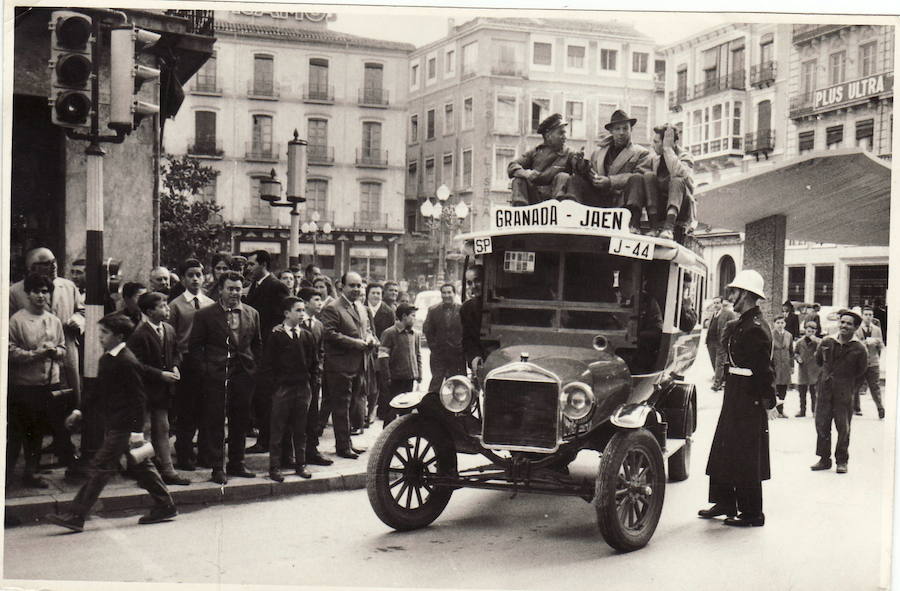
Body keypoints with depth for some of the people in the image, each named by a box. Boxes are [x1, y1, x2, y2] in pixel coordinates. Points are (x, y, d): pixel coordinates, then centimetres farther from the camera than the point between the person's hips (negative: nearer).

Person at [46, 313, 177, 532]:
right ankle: (165, 507, 21)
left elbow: (138, 398, -18)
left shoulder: (127, 362, -17)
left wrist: (137, 431, -20)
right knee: (139, 465, 14)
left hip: (123, 426, -10)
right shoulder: (106, 358, 11)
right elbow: (100, 391, 21)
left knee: (100, 467, -6)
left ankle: (76, 517, -2)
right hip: (115, 424, 10)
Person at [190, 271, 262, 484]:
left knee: (240, 421, 10)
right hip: (215, 377, -3)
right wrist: (205, 368, -7)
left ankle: (237, 463, 23)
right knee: (215, 422, 0)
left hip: (244, 376, 4)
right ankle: (217, 467, 8)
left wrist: (253, 366, 8)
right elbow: (195, 346, 1)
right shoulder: (204, 315, -2)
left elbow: (257, 344, 18)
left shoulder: (252, 314, 10)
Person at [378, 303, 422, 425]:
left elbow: (417, 355, 22)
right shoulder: (389, 333, -8)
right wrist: (387, 377, -15)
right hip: (395, 379, -6)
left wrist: (419, 373, 12)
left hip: (409, 378, 6)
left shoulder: (414, 334, 13)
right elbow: (383, 356, -12)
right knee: (391, 411, -3)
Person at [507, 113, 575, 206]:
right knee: (519, 179, -17)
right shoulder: (535, 152, 14)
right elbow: (512, 167, 4)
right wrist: (526, 173, -19)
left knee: (563, 177, -23)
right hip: (534, 197, 1)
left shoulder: (568, 154, 12)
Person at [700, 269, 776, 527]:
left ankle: (752, 513, 9)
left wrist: (769, 402, -19)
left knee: (746, 457, -1)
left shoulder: (756, 328, -19)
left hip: (749, 398, -10)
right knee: (723, 450, 16)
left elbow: (765, 368, -20)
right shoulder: (738, 326, 11)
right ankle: (724, 503, 27)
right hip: (735, 393, 10)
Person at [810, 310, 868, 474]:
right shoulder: (826, 342, 1)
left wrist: (849, 389, 5)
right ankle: (824, 459, 17)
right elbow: (818, 360, 20)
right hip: (824, 391, 3)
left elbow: (861, 373, 4)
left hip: (844, 394, -3)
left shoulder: (859, 349, -6)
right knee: (821, 425, 5)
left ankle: (842, 461, 14)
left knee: (843, 428, 2)